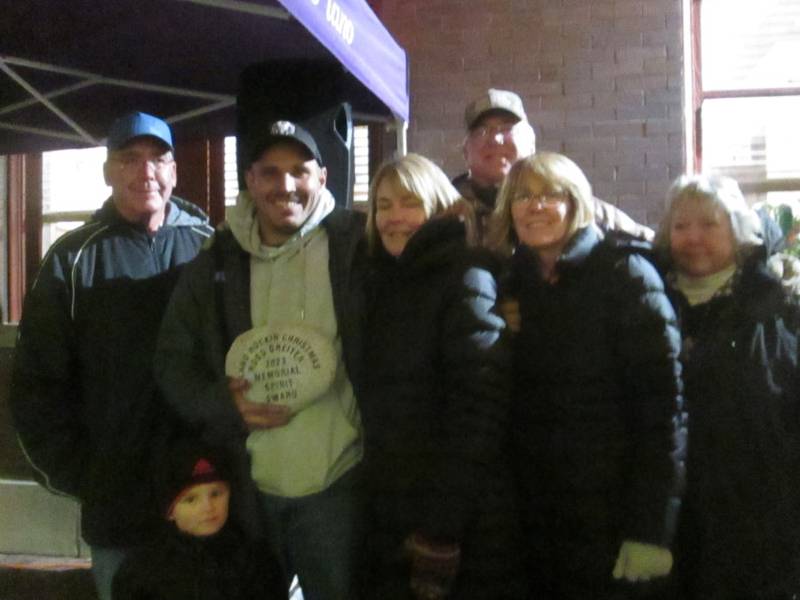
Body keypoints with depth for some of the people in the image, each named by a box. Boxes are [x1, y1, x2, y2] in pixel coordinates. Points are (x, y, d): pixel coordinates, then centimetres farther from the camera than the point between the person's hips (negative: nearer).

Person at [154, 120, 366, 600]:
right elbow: (173, 361, 5)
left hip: (337, 484, -3)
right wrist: (225, 403, -10)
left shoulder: (356, 246, -6)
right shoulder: (216, 264, 3)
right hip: (244, 484, 3)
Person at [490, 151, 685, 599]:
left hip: (611, 512, -4)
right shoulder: (513, 283, 8)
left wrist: (651, 525, -18)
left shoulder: (623, 273, -7)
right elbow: (516, 405, 9)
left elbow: (662, 402, -13)